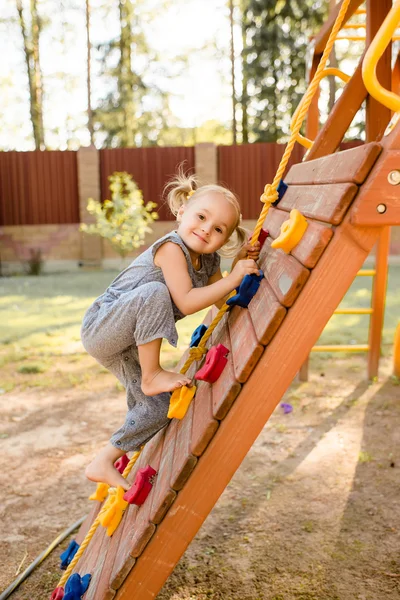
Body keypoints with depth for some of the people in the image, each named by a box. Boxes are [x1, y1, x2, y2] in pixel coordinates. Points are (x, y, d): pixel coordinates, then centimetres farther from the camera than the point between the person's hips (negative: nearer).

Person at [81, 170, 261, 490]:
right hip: (100, 328, -9)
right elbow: (185, 303, -29)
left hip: (126, 345, 9)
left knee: (159, 408, 6)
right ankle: (152, 375, -21)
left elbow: (223, 301, 10)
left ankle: (103, 463, 21)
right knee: (155, 292, -35)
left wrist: (241, 263, 0)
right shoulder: (171, 247, -21)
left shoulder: (208, 261, 4)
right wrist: (233, 278, -27)